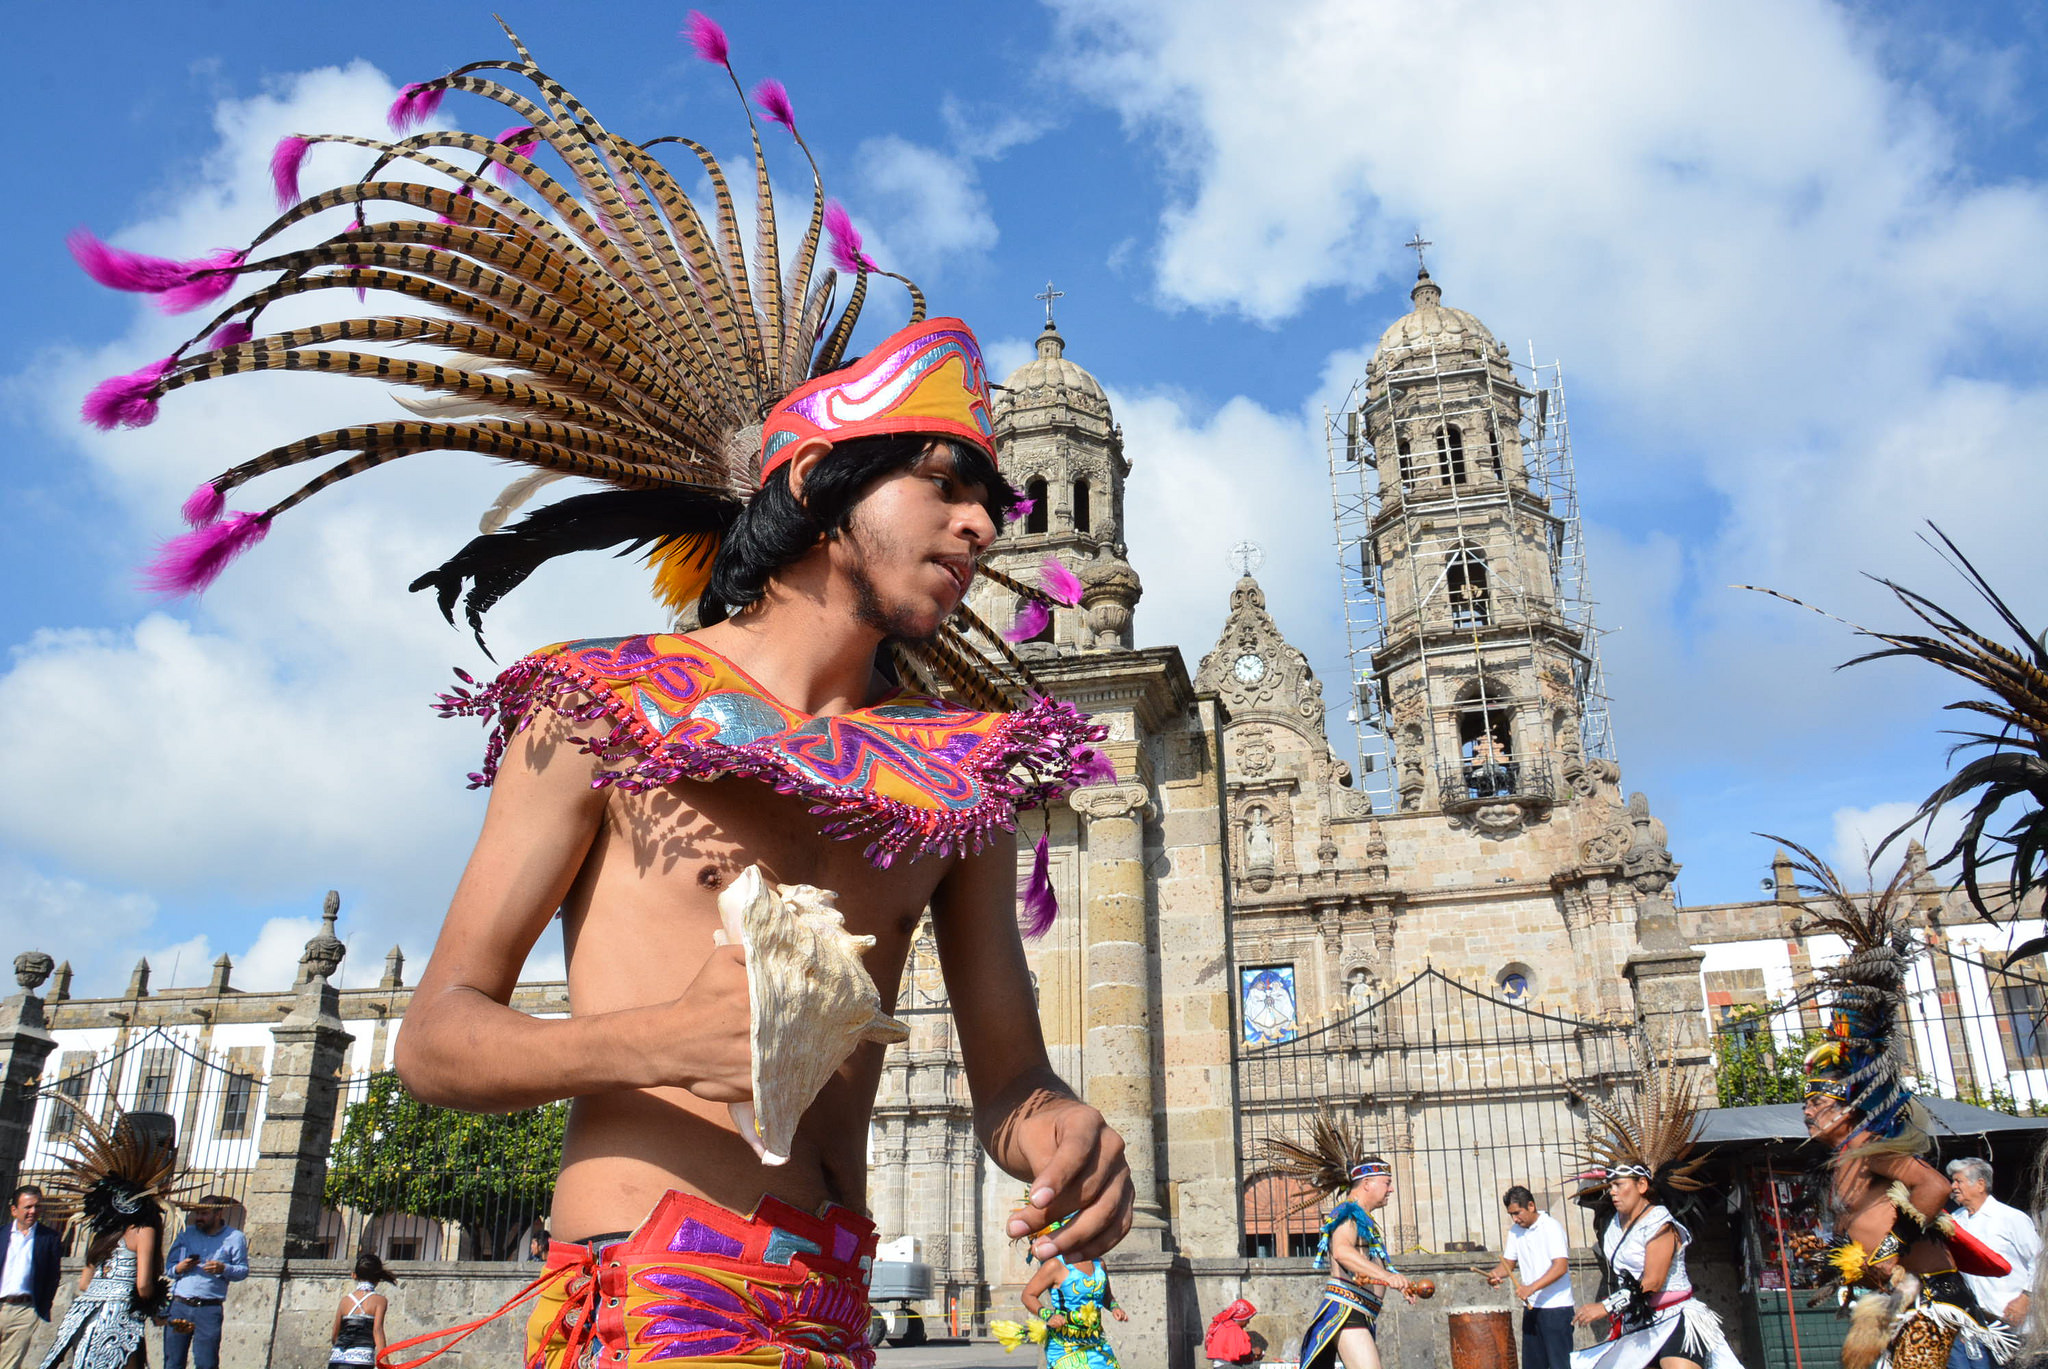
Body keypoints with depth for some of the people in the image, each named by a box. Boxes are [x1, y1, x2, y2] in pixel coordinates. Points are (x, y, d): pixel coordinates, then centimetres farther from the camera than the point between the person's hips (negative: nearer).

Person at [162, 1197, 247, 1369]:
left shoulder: (235, 1238, 6)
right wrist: (178, 1269, -10)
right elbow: (168, 1265, 13)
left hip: (209, 1310, -3)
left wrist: (224, 1269, -17)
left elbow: (243, 1270, 3)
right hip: (179, 1305, 3)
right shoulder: (186, 1233, 14)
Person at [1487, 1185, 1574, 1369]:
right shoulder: (1515, 1230, 9)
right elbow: (1509, 1263, 15)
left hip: (1556, 1307, -7)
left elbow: (1561, 1267, -21)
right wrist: (1495, 1274, -7)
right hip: (1531, 1307, 7)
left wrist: (1531, 1288, -28)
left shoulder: (1552, 1226, -12)